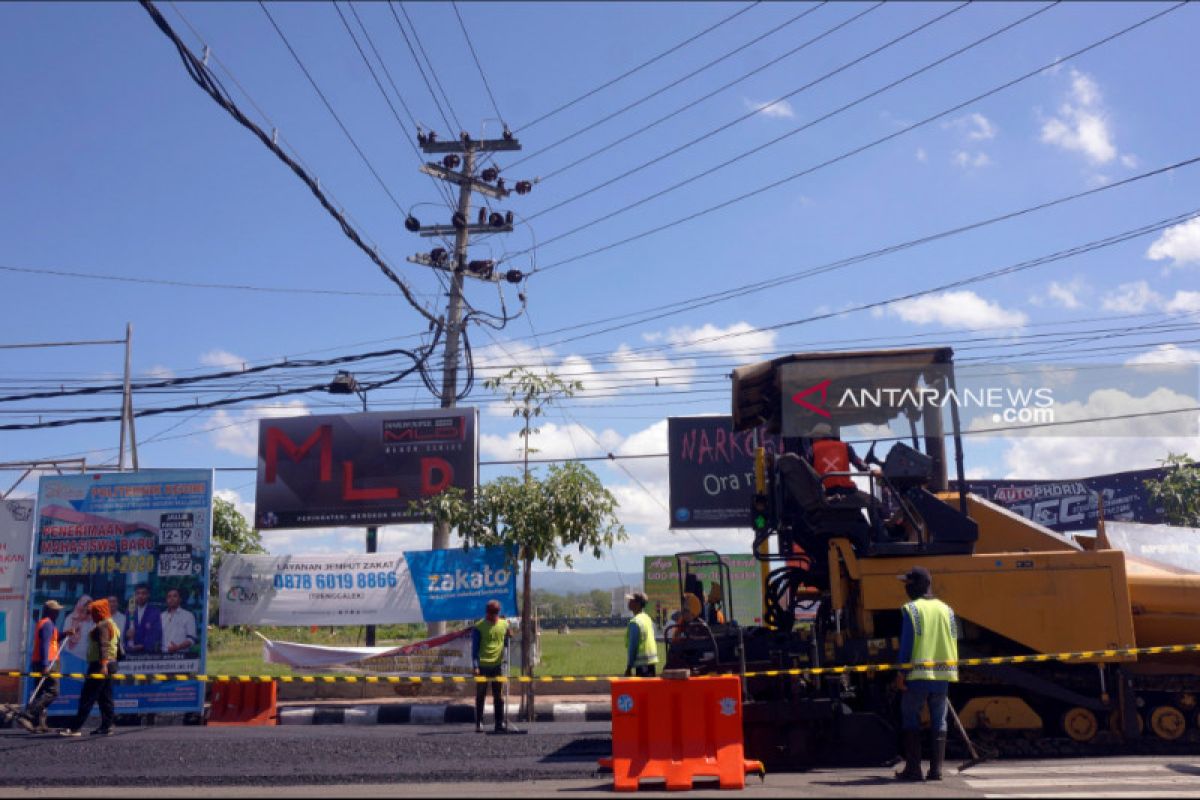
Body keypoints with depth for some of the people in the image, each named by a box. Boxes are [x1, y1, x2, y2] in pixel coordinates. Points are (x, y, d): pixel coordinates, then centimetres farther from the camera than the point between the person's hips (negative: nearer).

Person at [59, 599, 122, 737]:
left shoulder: (102, 625, -11)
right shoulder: (113, 625, 21)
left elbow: (103, 646, -23)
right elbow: (118, 647, 24)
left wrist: (103, 664, -31)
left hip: (100, 665, -10)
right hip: (110, 663, 10)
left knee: (87, 697, -9)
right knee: (105, 697, 9)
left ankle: (75, 728, -9)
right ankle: (107, 725, 7)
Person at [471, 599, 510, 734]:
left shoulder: (504, 624, 6)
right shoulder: (479, 627, -5)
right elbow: (475, 647, -6)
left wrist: (509, 637, -6)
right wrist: (475, 666, -13)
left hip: (498, 665, 3)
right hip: (482, 666, -3)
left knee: (498, 696, 5)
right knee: (480, 696, 2)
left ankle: (499, 723, 10)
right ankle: (479, 723, 8)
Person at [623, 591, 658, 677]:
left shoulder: (635, 622, -14)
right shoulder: (648, 619, 13)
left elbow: (632, 647, -15)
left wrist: (628, 667, -10)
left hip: (641, 663, -9)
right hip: (652, 661, 9)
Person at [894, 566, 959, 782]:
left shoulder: (910, 609, -8)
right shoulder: (946, 609, 8)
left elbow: (906, 644, -12)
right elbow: (954, 642, 10)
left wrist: (901, 672, -8)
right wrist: (950, 670, 17)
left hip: (917, 675, -4)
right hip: (942, 675, 5)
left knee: (911, 719, 5)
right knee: (939, 722, 11)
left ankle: (913, 769, 5)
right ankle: (936, 769, 10)